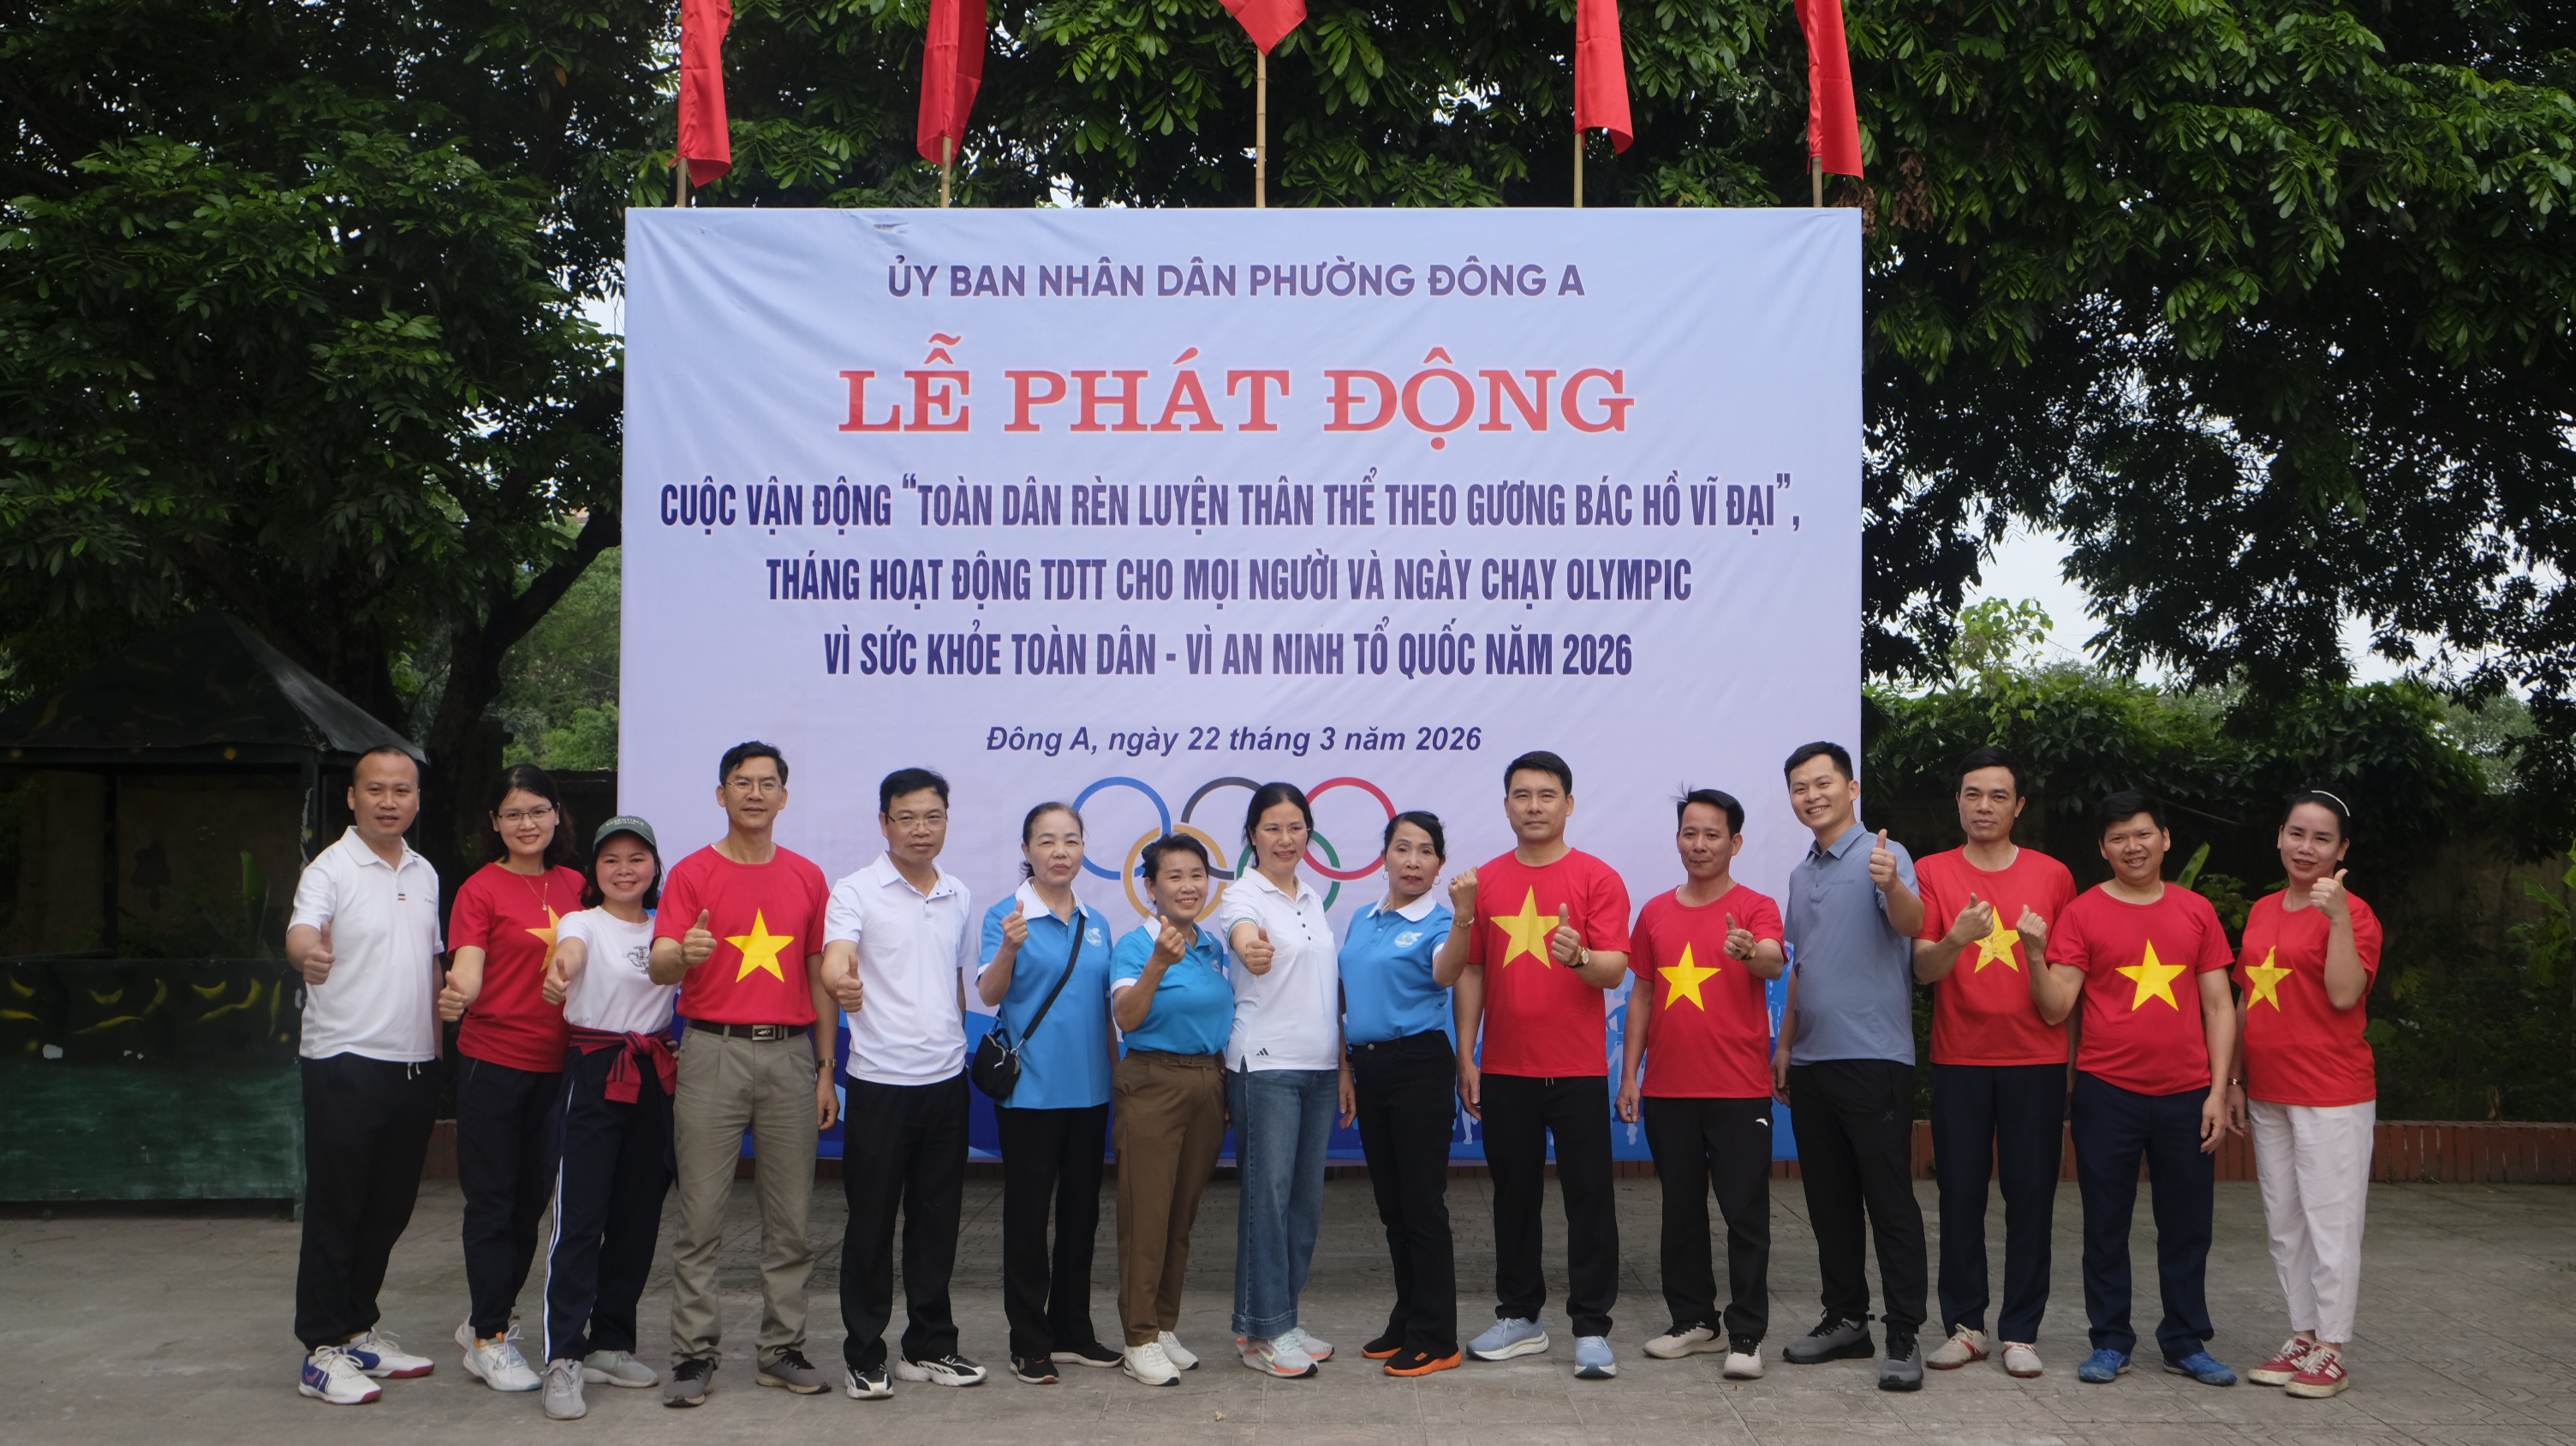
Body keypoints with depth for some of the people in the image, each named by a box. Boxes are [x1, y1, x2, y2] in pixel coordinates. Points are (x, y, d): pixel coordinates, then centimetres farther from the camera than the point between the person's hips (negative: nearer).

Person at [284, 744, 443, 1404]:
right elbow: (300, 933, -27)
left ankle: (359, 1329, 26)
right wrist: (307, 952, -50)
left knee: (389, 1209, 13)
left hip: (414, 1064, 7)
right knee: (334, 1209, -1)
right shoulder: (331, 869, -8)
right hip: (346, 1061, -7)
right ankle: (322, 1350, 7)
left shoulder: (424, 874, 13)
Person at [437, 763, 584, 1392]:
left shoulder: (573, 886, 8)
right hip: (492, 1061, -5)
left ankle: (486, 1319, 30)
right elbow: (468, 971, -17)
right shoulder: (481, 890, -6)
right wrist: (457, 997, -38)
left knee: (532, 1199, 13)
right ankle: (490, 1341, 10)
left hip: (555, 1063, 5)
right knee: (493, 1201, 1)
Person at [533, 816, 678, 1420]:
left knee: (638, 1217, 9)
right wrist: (559, 970, -49)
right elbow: (569, 951, -27)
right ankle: (563, 1359, -7)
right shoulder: (583, 922, -4)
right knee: (580, 1218, -9)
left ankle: (610, 1345, 21)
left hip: (654, 1076, 5)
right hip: (594, 1074, -5)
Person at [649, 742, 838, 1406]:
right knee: (701, 1214, -1)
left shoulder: (807, 877, 11)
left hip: (790, 1054, 3)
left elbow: (820, 976, 13)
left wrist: (826, 1068, 8)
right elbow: (659, 967, -8)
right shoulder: (692, 874, 2)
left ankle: (783, 1348, 16)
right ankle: (694, 1352, 8)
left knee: (790, 1215, 6)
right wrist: (684, 954, -33)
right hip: (713, 1052, -2)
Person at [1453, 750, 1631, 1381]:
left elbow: (1615, 969, -8)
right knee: (1513, 1194, 11)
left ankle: (1592, 1328, 7)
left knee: (1588, 1197, 0)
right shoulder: (1485, 881, 8)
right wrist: (1466, 1054, 5)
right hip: (1504, 1068, 3)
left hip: (1578, 1068, -3)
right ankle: (1520, 1316, 24)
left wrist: (1580, 956, -30)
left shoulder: (1596, 878, -1)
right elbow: (1470, 971, 10)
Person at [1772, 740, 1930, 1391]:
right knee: (1829, 1202, 13)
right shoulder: (1801, 874, 16)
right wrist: (1784, 1045, 19)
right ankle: (1845, 1319, 23)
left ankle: (1904, 1337, 0)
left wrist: (1892, 887, -48)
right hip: (1812, 1061, 7)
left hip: (1874, 1057, -7)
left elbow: (1911, 923, -26)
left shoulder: (1882, 857, -7)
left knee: (1890, 1202, -4)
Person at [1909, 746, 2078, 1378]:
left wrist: (2043, 948, -7)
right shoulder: (1932, 873, 4)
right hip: (1959, 1059, 0)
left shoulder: (2052, 876, 7)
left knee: (2031, 1194, 1)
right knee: (1960, 1193, 2)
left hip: (2036, 1059, 1)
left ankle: (2021, 1331, 9)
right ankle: (1963, 1324, 13)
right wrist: (1958, 938, -25)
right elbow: (1923, 967, -5)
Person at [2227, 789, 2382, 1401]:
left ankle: (2331, 1350, 10)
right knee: (2284, 1223, 14)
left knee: (2330, 1222, 0)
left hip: (2332, 1096, -7)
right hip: (2269, 1094, 7)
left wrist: (2339, 917, -26)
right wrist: (2235, 1079, 14)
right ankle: (2302, 1337, 25)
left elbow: (2343, 994, -21)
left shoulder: (2350, 912, -9)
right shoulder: (2262, 911, 11)